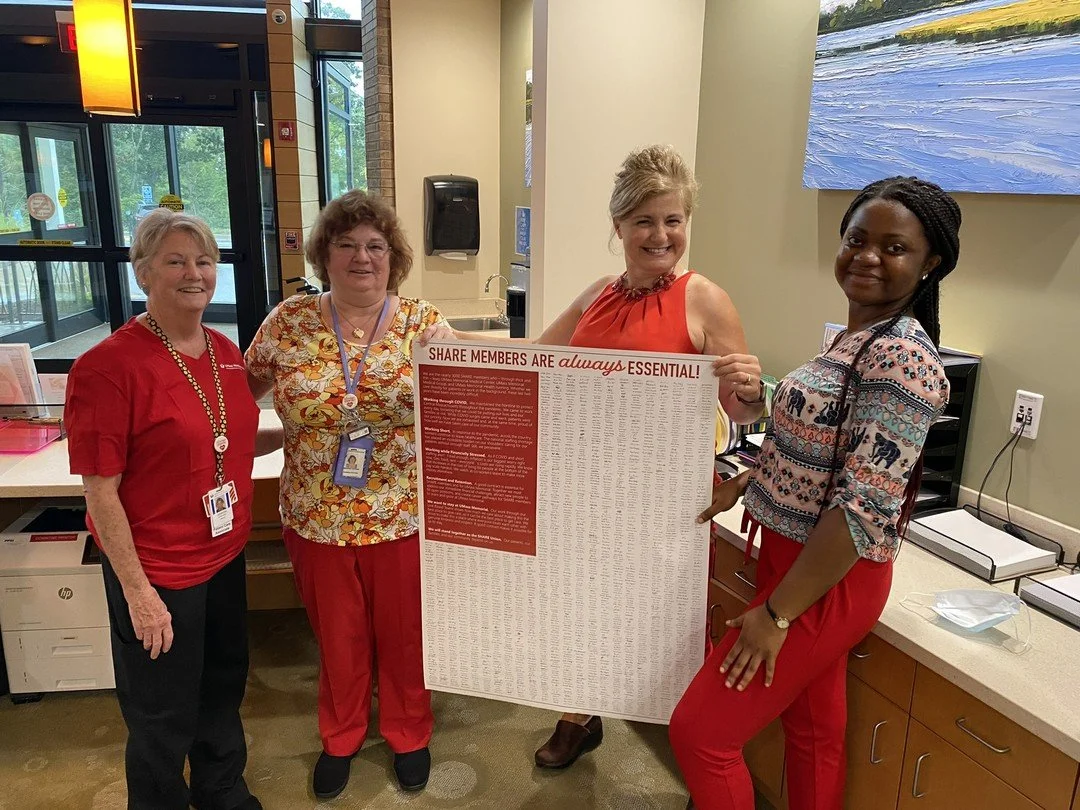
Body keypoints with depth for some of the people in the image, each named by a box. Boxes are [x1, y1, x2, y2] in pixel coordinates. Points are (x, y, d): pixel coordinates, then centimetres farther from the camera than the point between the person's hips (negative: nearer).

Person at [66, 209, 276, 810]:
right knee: (164, 718, 14)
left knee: (223, 690, 25)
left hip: (225, 555, 7)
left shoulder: (226, 351, 1)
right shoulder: (109, 365, -19)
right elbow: (100, 490, -17)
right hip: (157, 569, -6)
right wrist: (137, 591, -16)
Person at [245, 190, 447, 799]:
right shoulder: (289, 322, -3)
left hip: (405, 515, -1)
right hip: (319, 517, 1)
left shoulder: (423, 322, -5)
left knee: (404, 633, 16)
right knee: (338, 635, 19)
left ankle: (409, 734, 42)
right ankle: (341, 737, 45)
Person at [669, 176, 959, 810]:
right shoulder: (860, 338, 7)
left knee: (700, 731, 0)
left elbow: (866, 508, -26)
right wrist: (746, 481, 7)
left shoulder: (903, 357, -23)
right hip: (801, 560, 9)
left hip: (829, 580, -9)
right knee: (815, 727, 23)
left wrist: (776, 612, -22)